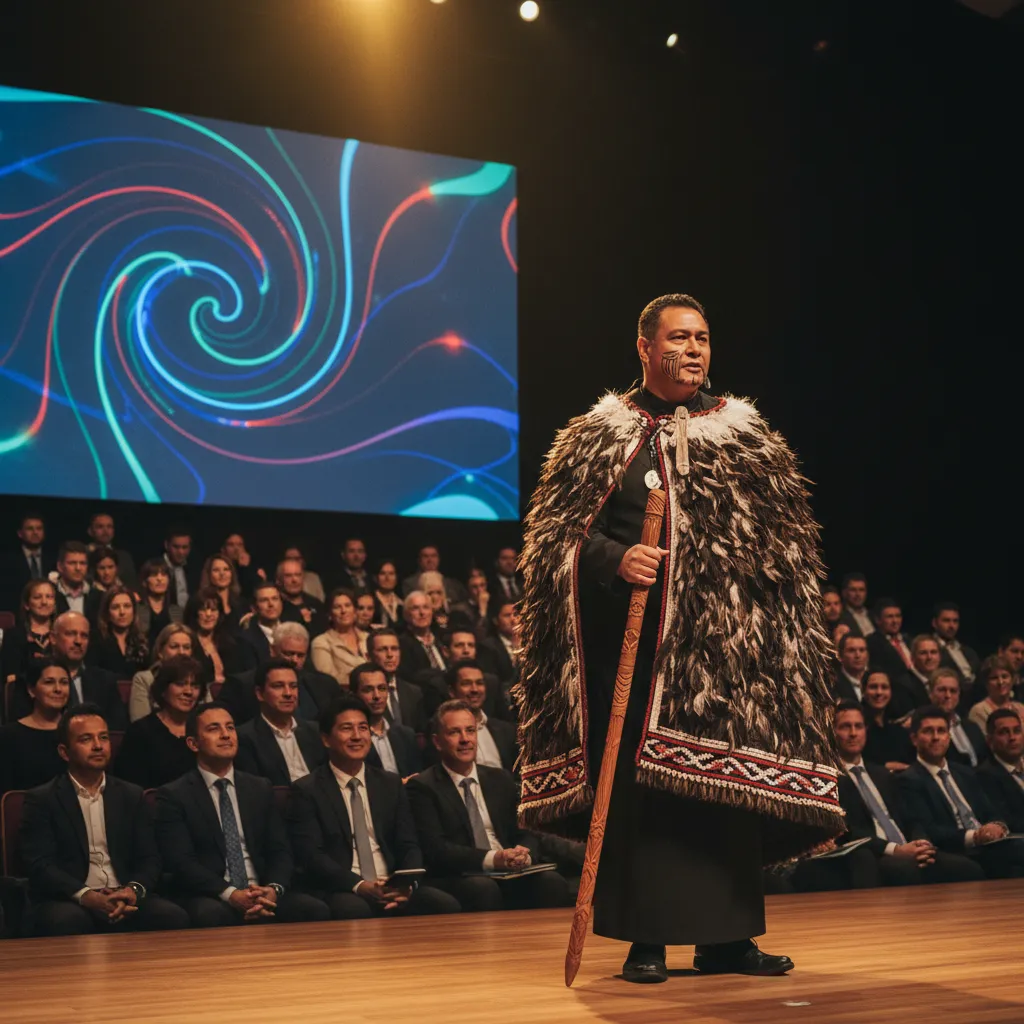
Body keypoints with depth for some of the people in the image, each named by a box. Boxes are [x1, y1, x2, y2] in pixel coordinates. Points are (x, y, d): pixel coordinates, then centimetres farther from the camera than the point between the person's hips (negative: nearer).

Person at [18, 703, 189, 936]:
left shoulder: (132, 796, 15)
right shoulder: (42, 800, 4)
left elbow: (149, 859, 9)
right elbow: (40, 865, -7)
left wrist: (135, 890, -15)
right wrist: (85, 895, -24)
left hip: (126, 900, 3)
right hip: (68, 902, -3)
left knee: (174, 917, -26)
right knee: (67, 920, -37)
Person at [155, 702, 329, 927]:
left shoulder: (260, 789, 17)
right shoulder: (174, 796, 3)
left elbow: (280, 850, 11)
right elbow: (180, 861, -8)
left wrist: (274, 889, -12)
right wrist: (230, 894, -22)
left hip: (262, 894, 4)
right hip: (209, 898, -4)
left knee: (317, 910, -25)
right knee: (211, 914, -39)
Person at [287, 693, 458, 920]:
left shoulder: (391, 785, 17)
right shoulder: (307, 791, 3)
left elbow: (409, 847, 11)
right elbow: (310, 855, -8)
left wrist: (407, 884, -12)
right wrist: (359, 885, -23)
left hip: (394, 890, 4)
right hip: (340, 892, -4)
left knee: (447, 905, -25)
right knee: (355, 910, -40)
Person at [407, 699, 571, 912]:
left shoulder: (501, 779, 20)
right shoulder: (422, 787, 2)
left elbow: (526, 832, 15)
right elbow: (434, 849, -10)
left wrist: (525, 854, -11)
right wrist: (492, 859, -22)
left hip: (511, 874, 4)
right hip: (458, 879, -4)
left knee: (552, 881, -26)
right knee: (484, 889, -37)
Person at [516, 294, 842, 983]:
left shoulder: (745, 435, 13)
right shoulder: (601, 434, 8)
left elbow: (785, 539, 13)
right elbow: (561, 532, 2)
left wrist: (761, 624, -1)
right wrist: (616, 559, -16)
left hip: (722, 640, 2)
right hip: (633, 634, -2)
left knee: (728, 775, 2)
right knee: (638, 777, -2)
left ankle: (727, 938, 12)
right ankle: (646, 939, 5)